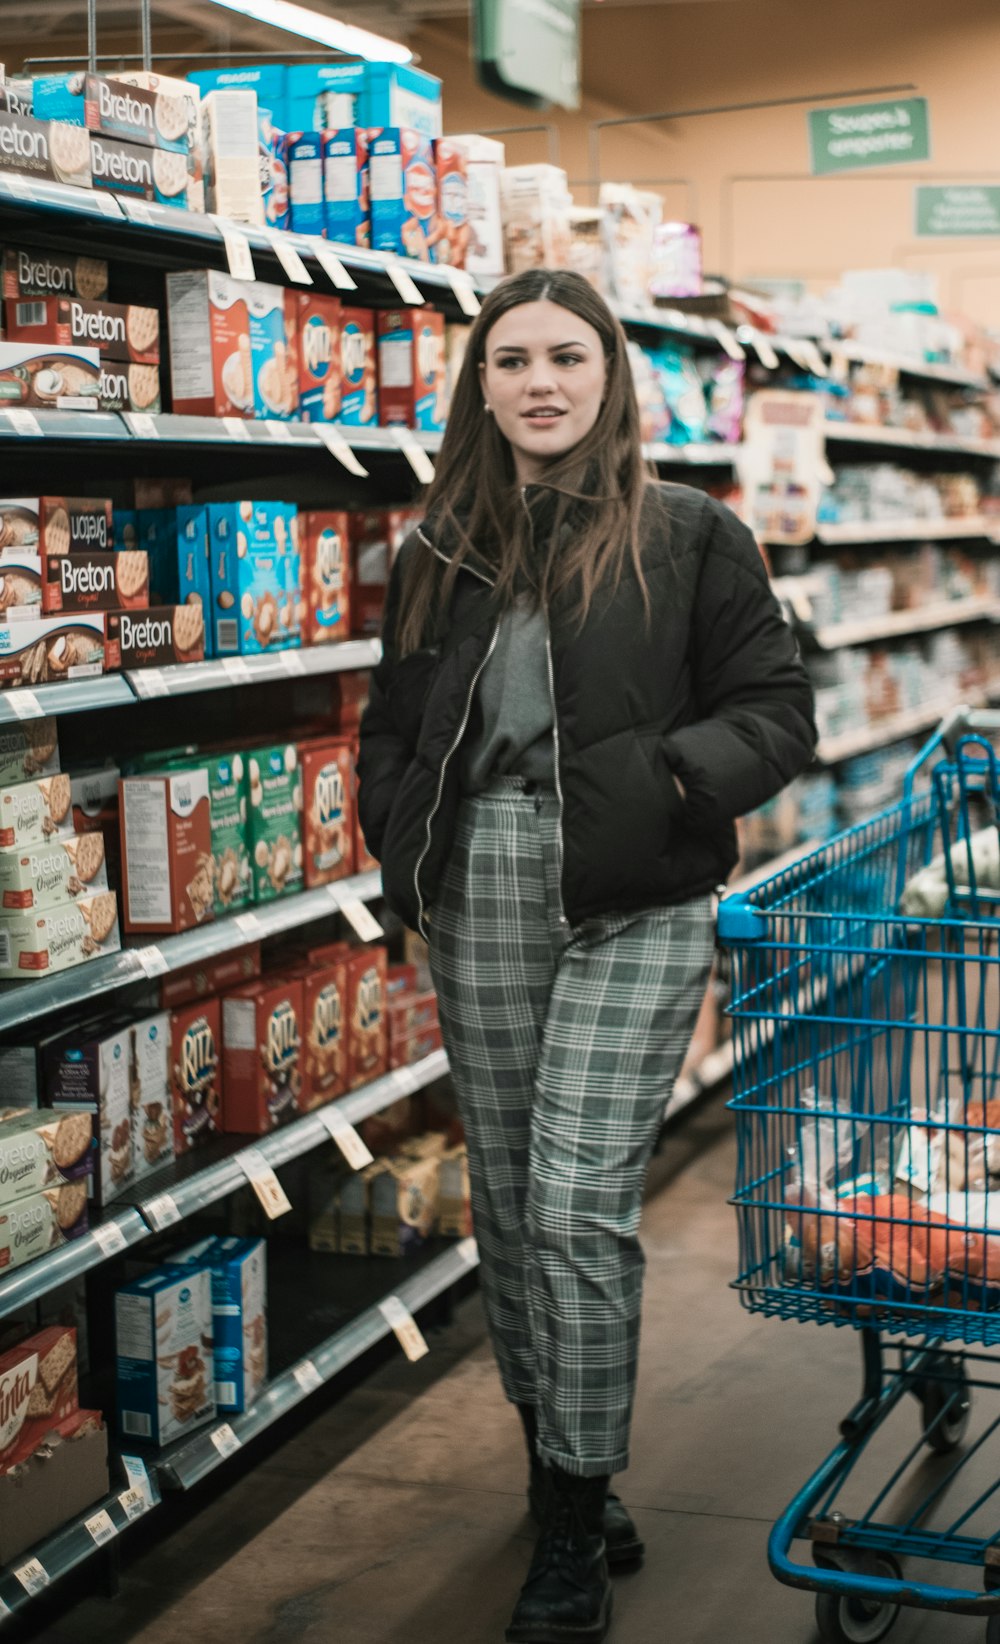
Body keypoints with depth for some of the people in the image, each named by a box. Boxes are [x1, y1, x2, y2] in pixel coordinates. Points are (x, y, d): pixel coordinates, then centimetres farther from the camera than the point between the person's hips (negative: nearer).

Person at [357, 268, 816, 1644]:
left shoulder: (691, 537, 0)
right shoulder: (441, 552, 11)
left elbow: (775, 713, 0)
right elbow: (390, 729, 19)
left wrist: (666, 775, -18)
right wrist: (411, 855, 2)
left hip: (632, 909, -4)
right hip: (480, 910, 5)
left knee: (577, 1206, -9)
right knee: (506, 1203, 11)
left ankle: (575, 1531, 5)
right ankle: (563, 1469, 30)